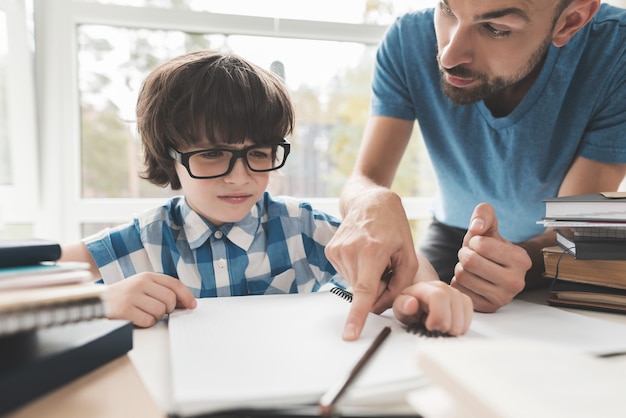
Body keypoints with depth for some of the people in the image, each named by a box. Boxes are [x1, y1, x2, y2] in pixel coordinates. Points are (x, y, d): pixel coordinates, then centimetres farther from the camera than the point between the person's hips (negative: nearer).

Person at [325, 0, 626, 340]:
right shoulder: (409, 39, -21)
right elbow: (363, 179, -23)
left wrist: (516, 265, -45)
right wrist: (371, 204, -46)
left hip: (557, 250, 0)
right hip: (453, 234, 1)